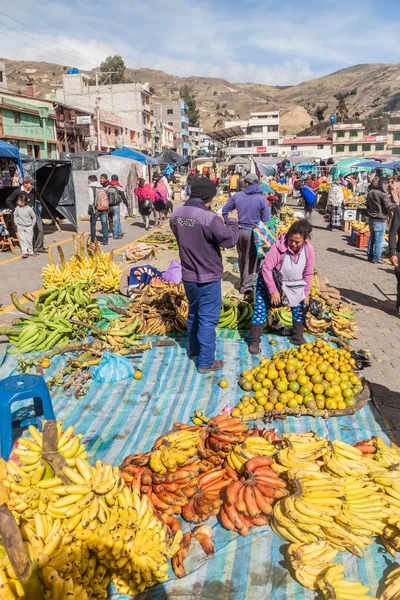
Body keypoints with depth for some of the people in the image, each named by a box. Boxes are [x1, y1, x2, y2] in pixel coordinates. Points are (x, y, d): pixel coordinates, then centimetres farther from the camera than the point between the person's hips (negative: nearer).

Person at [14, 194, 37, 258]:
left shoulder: (29, 209, -13)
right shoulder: (17, 208, -6)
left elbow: (34, 217, -2)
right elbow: (15, 215, 10)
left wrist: (32, 225, -1)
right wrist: (16, 223, 5)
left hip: (28, 227, -1)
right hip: (20, 227, 1)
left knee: (29, 239, 5)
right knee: (22, 239, -5)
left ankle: (30, 252, 19)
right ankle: (24, 252, -5)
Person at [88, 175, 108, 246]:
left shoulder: (90, 187, -1)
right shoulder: (101, 187, 15)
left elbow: (91, 198, -13)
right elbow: (106, 198, 12)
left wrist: (90, 207, -10)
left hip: (96, 208, -4)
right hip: (104, 208, 4)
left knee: (93, 224, 12)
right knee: (104, 224, 3)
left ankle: (93, 240, 22)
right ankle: (105, 241, -1)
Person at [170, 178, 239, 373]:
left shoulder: (176, 215, -3)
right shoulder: (209, 218, -25)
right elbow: (229, 240, -16)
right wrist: (232, 221, 1)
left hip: (188, 275, 7)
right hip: (208, 277, -7)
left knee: (194, 312, 25)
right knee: (208, 319, 3)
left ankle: (193, 347, 43)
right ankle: (206, 362, 12)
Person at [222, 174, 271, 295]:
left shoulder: (237, 196, 1)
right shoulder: (262, 199, -7)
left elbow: (225, 210, 5)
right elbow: (266, 220, -6)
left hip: (239, 231, 3)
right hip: (253, 232, -3)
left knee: (242, 258, 17)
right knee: (251, 259, 6)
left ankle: (243, 282, 29)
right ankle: (247, 285, 3)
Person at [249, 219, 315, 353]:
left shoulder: (309, 250, -19)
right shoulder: (279, 246, -33)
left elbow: (308, 274, -6)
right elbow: (266, 268, -28)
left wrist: (306, 293, -2)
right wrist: (273, 291, -28)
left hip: (293, 284, 4)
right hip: (269, 280, -4)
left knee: (299, 308, 7)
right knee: (261, 308, -7)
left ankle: (298, 338, 25)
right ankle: (254, 341, 3)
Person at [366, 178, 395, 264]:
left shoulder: (370, 193, 10)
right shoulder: (383, 194, -15)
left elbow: (367, 205, 18)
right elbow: (389, 206, -17)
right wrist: (395, 204, -1)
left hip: (371, 218, 8)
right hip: (380, 220, -8)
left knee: (371, 238, 13)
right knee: (379, 240, -2)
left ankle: (370, 257, 17)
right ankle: (377, 258, 1)